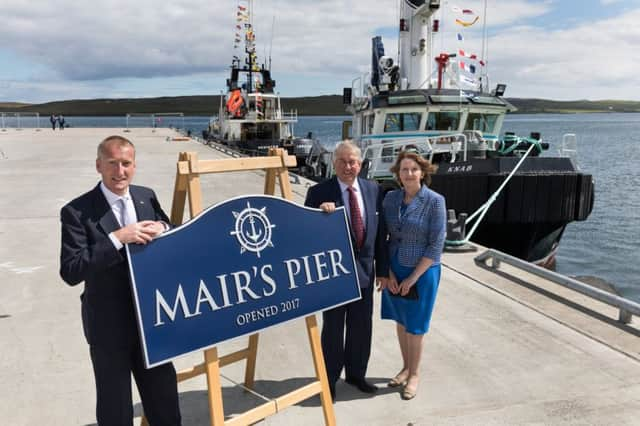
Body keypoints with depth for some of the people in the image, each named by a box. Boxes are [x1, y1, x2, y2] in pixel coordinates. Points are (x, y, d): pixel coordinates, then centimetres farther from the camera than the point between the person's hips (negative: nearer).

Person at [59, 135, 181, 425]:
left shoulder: (147, 197, 1)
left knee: (163, 394, 20)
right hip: (108, 323, -4)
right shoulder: (77, 212, -14)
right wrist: (116, 238, -30)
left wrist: (162, 228, -12)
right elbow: (70, 272, -22)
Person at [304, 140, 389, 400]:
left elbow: (380, 233, 5)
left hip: (364, 269, 4)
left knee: (361, 326, 16)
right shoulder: (319, 192, -10)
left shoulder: (374, 190, 2)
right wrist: (320, 212, -29)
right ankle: (329, 378, 30)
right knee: (333, 327, 10)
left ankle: (356, 374, 37)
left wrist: (382, 269, 6)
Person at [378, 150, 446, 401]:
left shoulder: (434, 201, -14)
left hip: (421, 271, -4)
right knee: (400, 321, 16)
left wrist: (413, 277, -13)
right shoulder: (390, 198, -1)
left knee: (414, 326, 9)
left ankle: (414, 375, 29)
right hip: (394, 270, 4)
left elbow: (436, 245, -14)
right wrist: (388, 272, -4)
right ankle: (405, 368, 36)